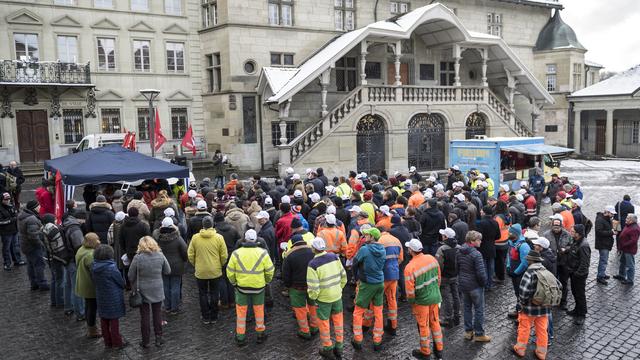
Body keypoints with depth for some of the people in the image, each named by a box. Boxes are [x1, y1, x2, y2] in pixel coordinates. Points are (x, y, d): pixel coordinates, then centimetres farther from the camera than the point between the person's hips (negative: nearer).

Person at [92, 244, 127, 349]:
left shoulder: (94, 268, -6)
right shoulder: (111, 268, -24)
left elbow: (95, 281, 6)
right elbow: (121, 282, -13)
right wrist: (122, 286, 8)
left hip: (101, 298, 6)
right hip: (113, 299, -6)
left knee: (104, 321, 16)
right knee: (114, 320, 7)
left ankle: (107, 342, 29)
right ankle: (116, 343, 18)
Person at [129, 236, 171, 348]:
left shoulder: (137, 258, -15)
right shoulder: (160, 256, -10)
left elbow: (131, 276, -5)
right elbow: (168, 271, 1)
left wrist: (135, 287, 12)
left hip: (143, 291, -1)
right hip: (157, 291, 2)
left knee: (144, 316, 10)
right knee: (157, 314, 15)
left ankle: (145, 341, 19)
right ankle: (158, 338, 22)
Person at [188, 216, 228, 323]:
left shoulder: (195, 238, -9)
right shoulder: (219, 237, -11)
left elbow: (190, 255, -2)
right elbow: (224, 256, -6)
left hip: (200, 272, 0)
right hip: (216, 272, 0)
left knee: (203, 294, 14)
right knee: (214, 294, 14)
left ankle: (205, 317, 22)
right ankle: (213, 317, 22)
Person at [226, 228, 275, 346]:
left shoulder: (236, 253, -9)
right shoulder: (262, 253, -10)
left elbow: (230, 272, -3)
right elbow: (270, 270, -4)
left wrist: (234, 282, 13)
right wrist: (267, 281, 13)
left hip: (241, 287, 0)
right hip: (258, 287, 0)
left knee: (241, 311, 12)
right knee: (259, 310, 16)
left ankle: (240, 337, 19)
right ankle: (260, 334, 28)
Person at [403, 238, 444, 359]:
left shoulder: (410, 267, -25)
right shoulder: (431, 258, -8)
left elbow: (410, 290, -18)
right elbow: (438, 277, 5)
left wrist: (411, 303, -1)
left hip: (422, 300, -5)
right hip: (435, 297, 5)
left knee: (423, 325, 12)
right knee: (434, 321, 21)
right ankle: (439, 349, 34)